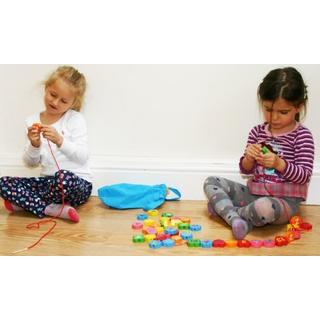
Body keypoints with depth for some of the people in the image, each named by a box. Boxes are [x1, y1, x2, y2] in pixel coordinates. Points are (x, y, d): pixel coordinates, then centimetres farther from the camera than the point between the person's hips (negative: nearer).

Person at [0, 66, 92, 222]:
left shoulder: (75, 119, -4)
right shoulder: (32, 122, 5)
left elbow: (82, 157, -12)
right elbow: (31, 163, 5)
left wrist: (60, 140, -27)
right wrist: (34, 145, -16)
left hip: (77, 183, -4)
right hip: (48, 181, 4)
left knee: (63, 176, -39)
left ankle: (26, 202, -11)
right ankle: (52, 209, -21)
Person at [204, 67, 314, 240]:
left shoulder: (302, 135, -8)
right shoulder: (257, 132, 5)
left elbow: (304, 175, -11)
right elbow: (246, 170, 8)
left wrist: (279, 163, -27)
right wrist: (249, 158, -16)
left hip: (284, 200, -5)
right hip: (253, 193, 6)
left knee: (263, 207, -40)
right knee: (211, 182, -3)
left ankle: (224, 209, -11)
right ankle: (234, 218, -24)